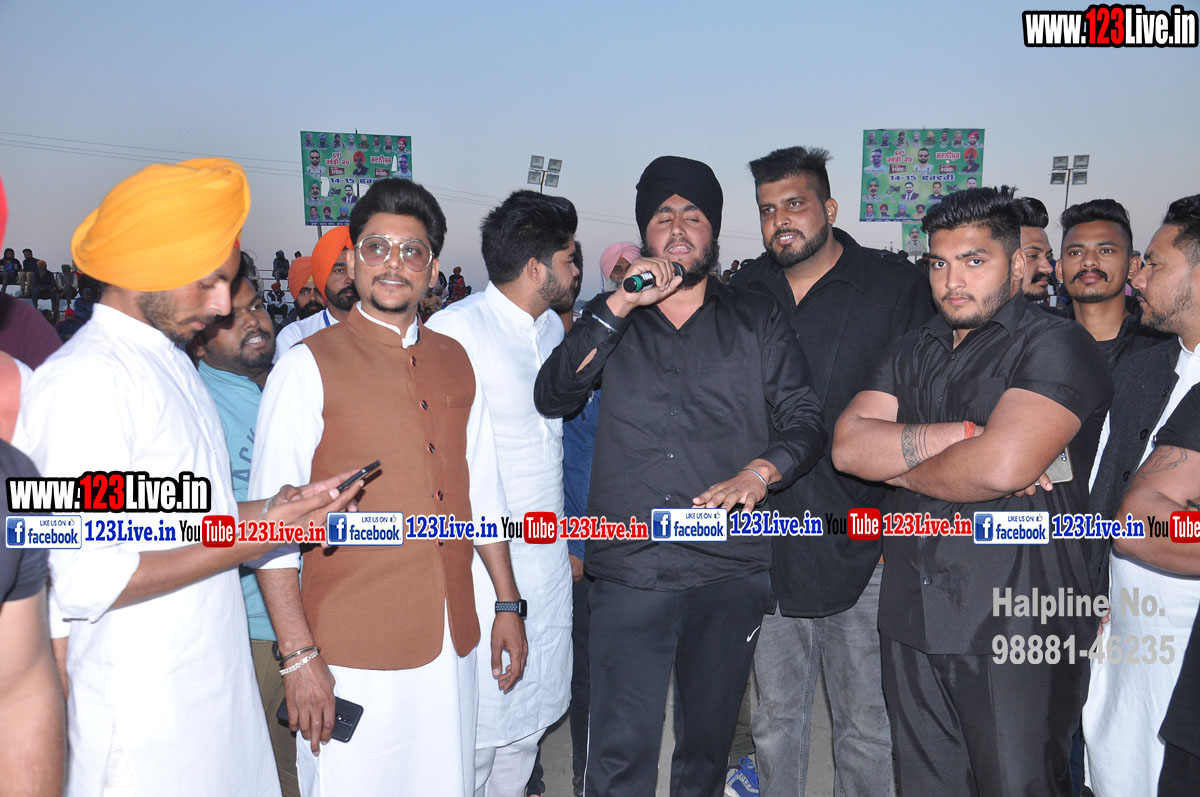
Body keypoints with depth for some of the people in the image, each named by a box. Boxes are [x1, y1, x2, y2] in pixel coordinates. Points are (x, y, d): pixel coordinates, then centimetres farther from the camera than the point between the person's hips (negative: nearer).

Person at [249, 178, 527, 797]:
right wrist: (298, 656, -14)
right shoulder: (308, 367, -8)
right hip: (354, 653, -4)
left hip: (453, 645, 5)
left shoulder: (454, 362, 8)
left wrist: (508, 604, 11)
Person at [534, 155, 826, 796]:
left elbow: (805, 420, 4)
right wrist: (620, 305, -10)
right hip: (628, 572, 0)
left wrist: (759, 472, -16)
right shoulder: (613, 321, 11)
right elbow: (551, 397, -4)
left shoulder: (756, 321, 10)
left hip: (730, 574, 1)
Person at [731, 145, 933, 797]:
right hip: (766, 546, 3)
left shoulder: (900, 289, -2)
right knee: (774, 717, 17)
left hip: (864, 549, -3)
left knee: (868, 724, 10)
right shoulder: (741, 295, 7)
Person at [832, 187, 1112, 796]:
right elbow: (848, 445, -1)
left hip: (1016, 627, -6)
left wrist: (899, 467, -5)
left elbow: (1003, 466, -22)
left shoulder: (1057, 346, -6)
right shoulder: (912, 352, 14)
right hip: (911, 618, 6)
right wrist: (960, 434, -14)